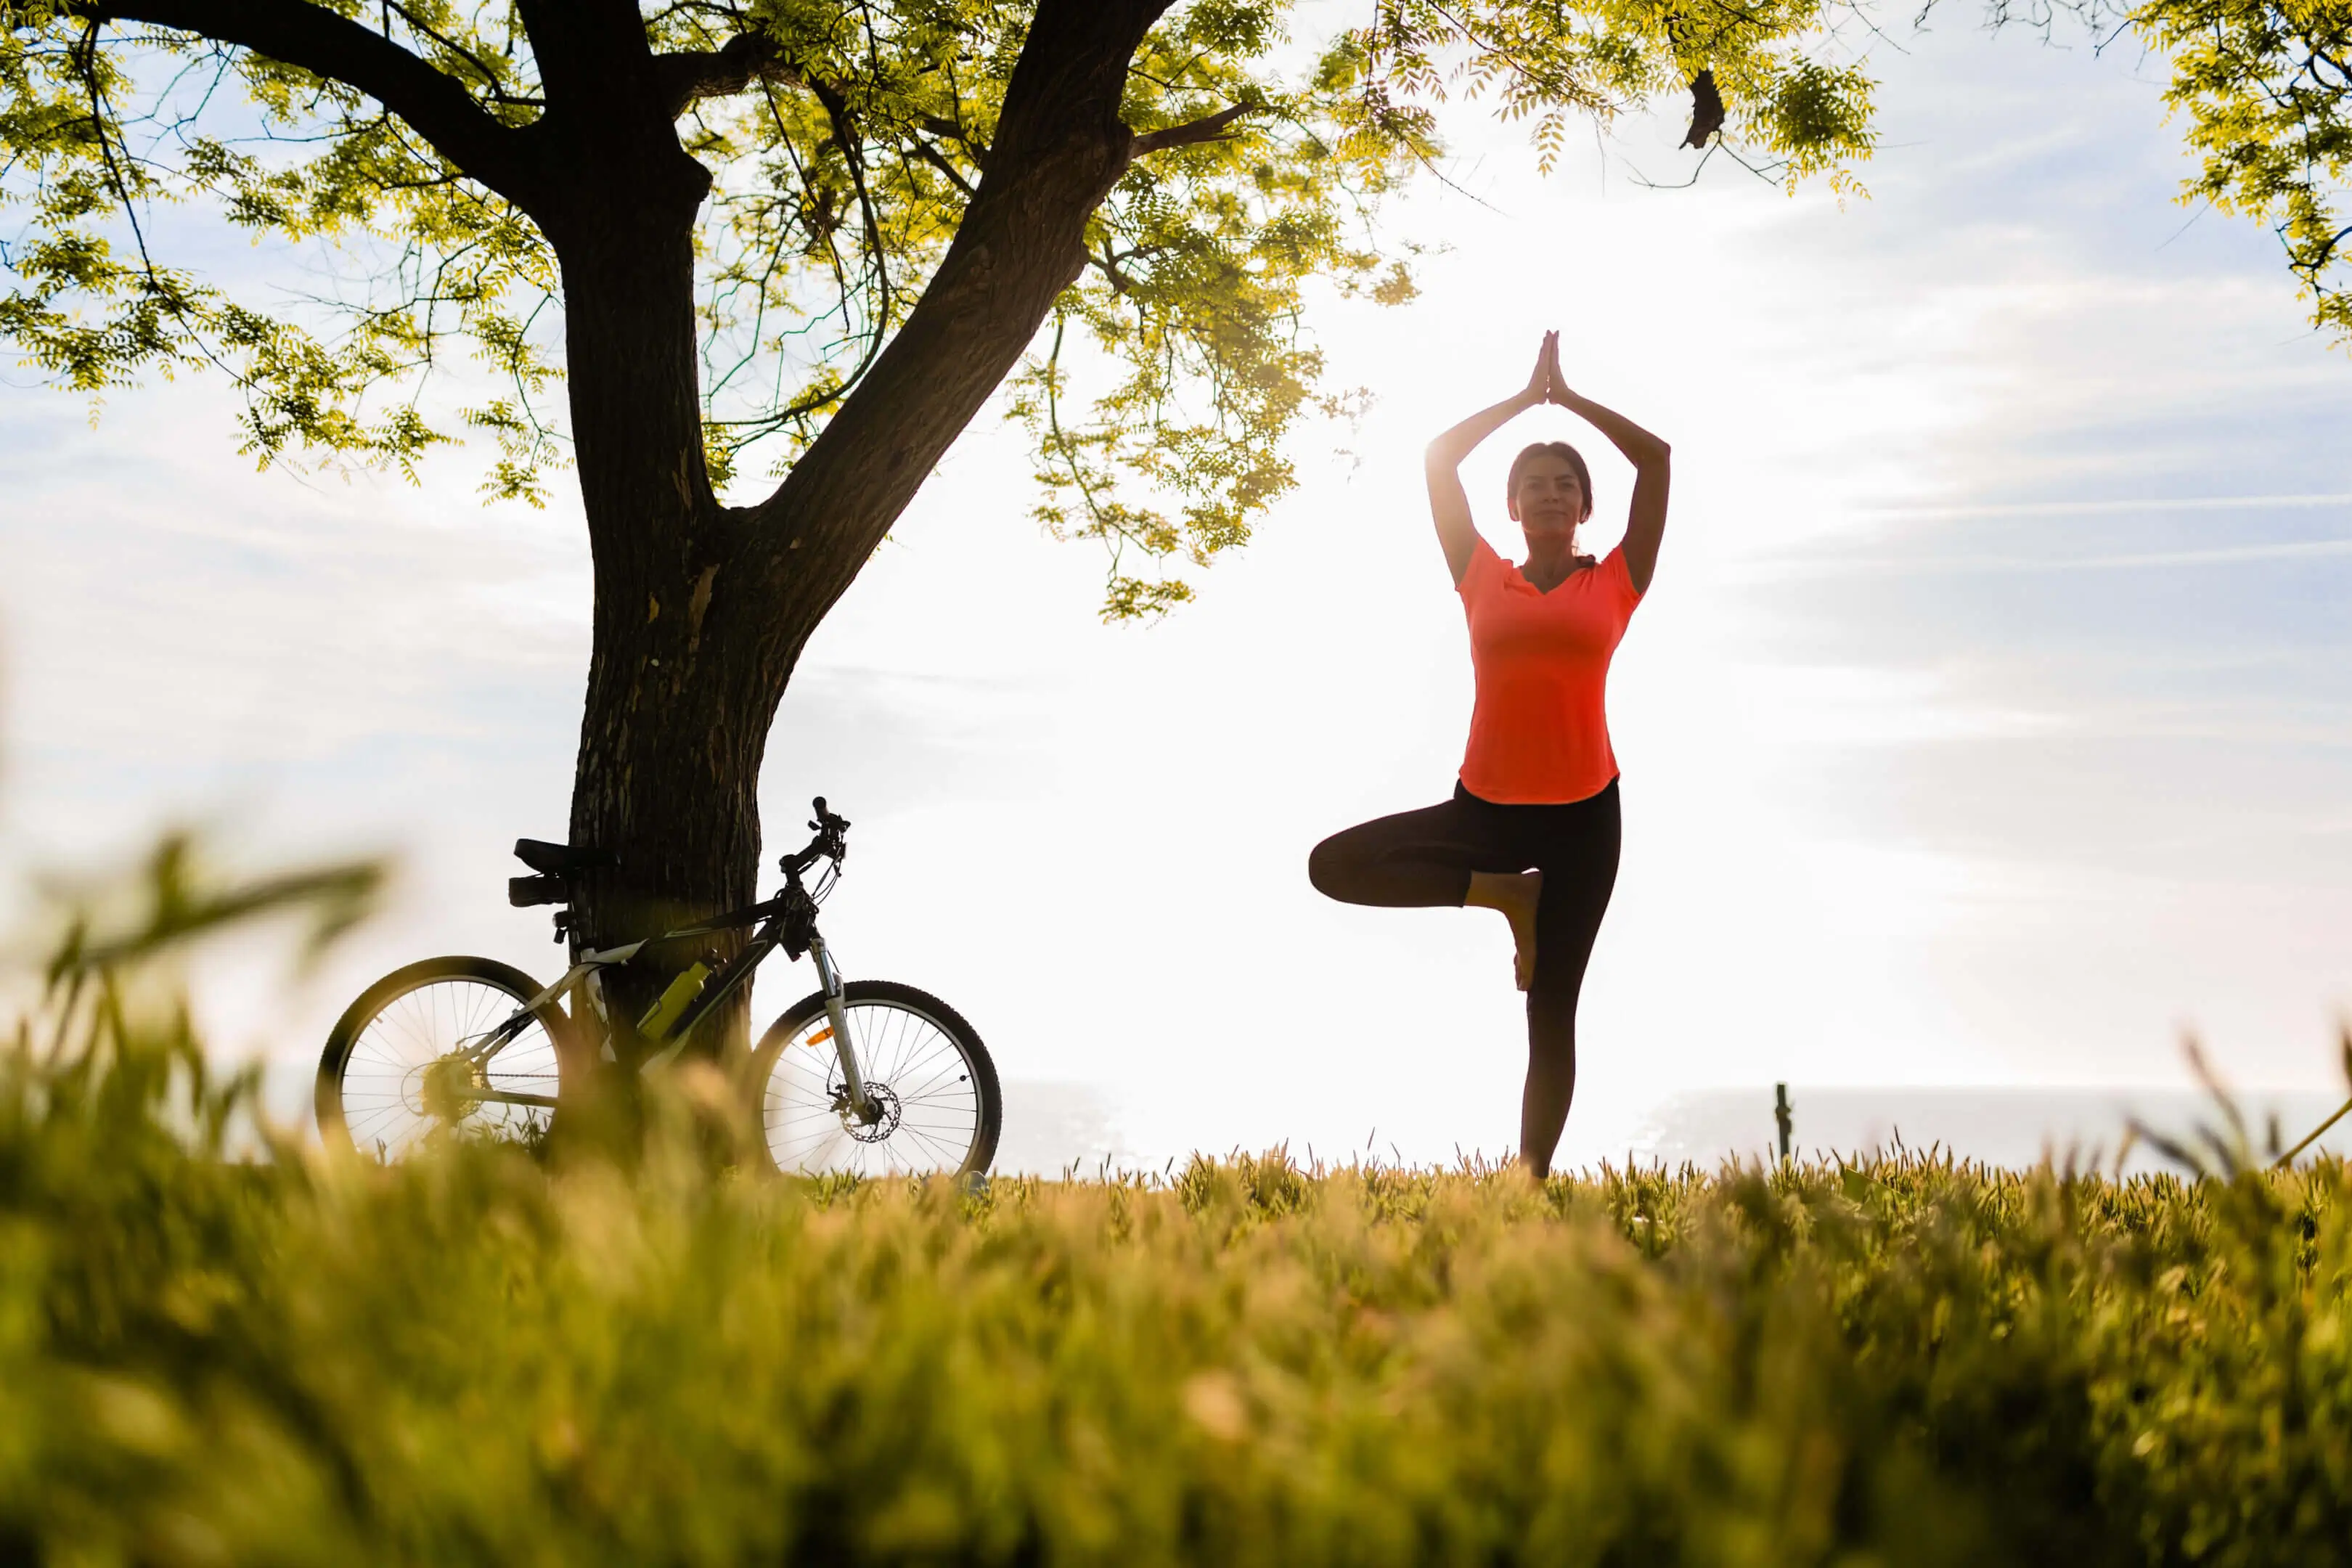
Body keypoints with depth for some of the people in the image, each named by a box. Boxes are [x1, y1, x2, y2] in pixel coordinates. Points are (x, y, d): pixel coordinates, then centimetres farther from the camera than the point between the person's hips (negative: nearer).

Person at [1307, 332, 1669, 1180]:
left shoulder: (1615, 583, 5)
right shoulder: (1482, 579, 8)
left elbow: (1657, 458, 1)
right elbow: (1438, 458, 5)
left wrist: (1566, 395, 9)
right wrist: (1527, 395, 11)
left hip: (1582, 815, -1)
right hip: (1485, 804, 2)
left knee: (1552, 1012, -1)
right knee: (1334, 865, -15)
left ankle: (1532, 1180, 4)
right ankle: (1507, 893, -2)